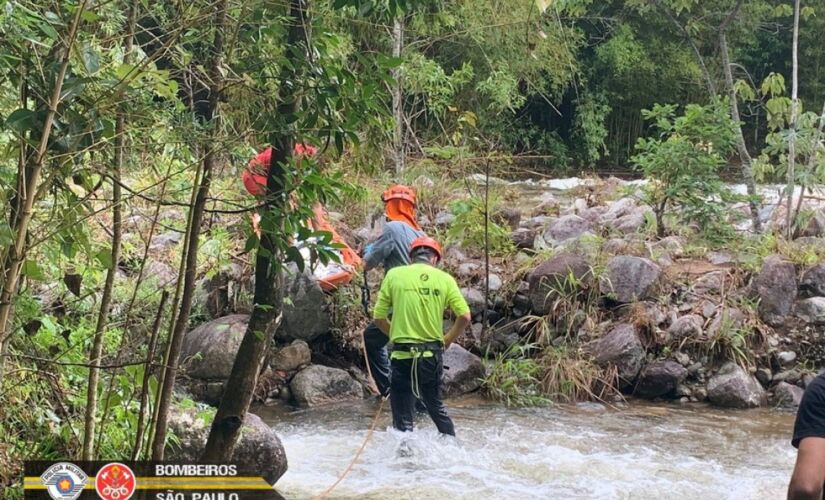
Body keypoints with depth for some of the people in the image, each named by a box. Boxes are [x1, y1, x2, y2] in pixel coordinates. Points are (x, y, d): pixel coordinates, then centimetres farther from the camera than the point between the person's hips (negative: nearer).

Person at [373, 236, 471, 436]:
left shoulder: (394, 275, 0)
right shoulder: (445, 279, 2)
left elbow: (379, 318, 1)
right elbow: (465, 316, -3)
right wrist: (447, 340, 11)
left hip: (403, 354, -3)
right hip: (433, 354, 3)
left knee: (403, 418, 4)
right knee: (436, 408, 23)